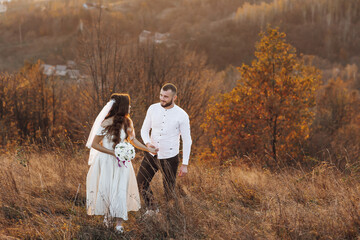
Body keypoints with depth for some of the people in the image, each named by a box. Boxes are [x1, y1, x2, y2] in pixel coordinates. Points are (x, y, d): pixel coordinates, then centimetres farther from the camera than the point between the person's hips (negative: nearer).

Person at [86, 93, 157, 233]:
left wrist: (148, 149, 18)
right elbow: (94, 144, -14)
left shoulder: (127, 122, 3)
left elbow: (132, 139, 19)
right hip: (106, 162, -5)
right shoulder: (106, 124, -18)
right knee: (106, 189, 3)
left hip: (121, 162, 5)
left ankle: (119, 224, 1)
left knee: (121, 191, -2)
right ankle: (106, 214, 31)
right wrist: (113, 152, -19)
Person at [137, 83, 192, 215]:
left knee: (169, 190, 5)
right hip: (151, 155, 4)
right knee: (141, 183, 8)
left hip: (170, 158, -4)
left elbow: (187, 141, -8)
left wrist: (185, 164, -10)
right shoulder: (153, 109, -3)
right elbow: (144, 129, 6)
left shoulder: (182, 115, -13)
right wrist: (147, 143, -17)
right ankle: (152, 209, 31)